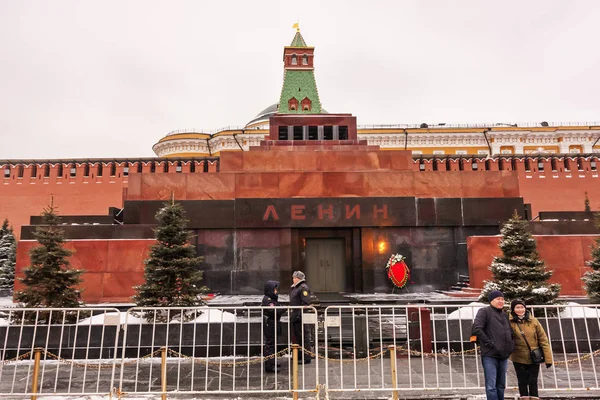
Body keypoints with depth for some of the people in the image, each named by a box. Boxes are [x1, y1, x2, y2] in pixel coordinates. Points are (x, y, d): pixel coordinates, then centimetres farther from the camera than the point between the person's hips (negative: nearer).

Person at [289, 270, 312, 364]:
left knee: (304, 336, -4)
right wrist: (292, 314, 21)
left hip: (300, 317, -10)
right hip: (294, 317, 10)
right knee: (296, 336, 16)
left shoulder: (303, 288, -14)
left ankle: (306, 358, 3)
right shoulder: (295, 288, 17)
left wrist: (301, 315, -24)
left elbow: (305, 303, -20)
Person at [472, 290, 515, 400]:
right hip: (490, 355, -7)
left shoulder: (504, 315, 18)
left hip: (503, 355, 7)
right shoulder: (484, 311, -5)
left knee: (501, 385, 14)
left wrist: (510, 345, 13)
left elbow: (510, 332, 29)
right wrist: (489, 343, -17)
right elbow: (477, 329, -16)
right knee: (491, 386, -7)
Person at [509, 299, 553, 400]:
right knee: (522, 382, 8)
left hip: (534, 358, 1)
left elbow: (543, 339, -2)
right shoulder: (509, 322, -8)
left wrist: (548, 358, -4)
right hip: (519, 358, -1)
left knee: (533, 382, 7)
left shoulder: (533, 321, -3)